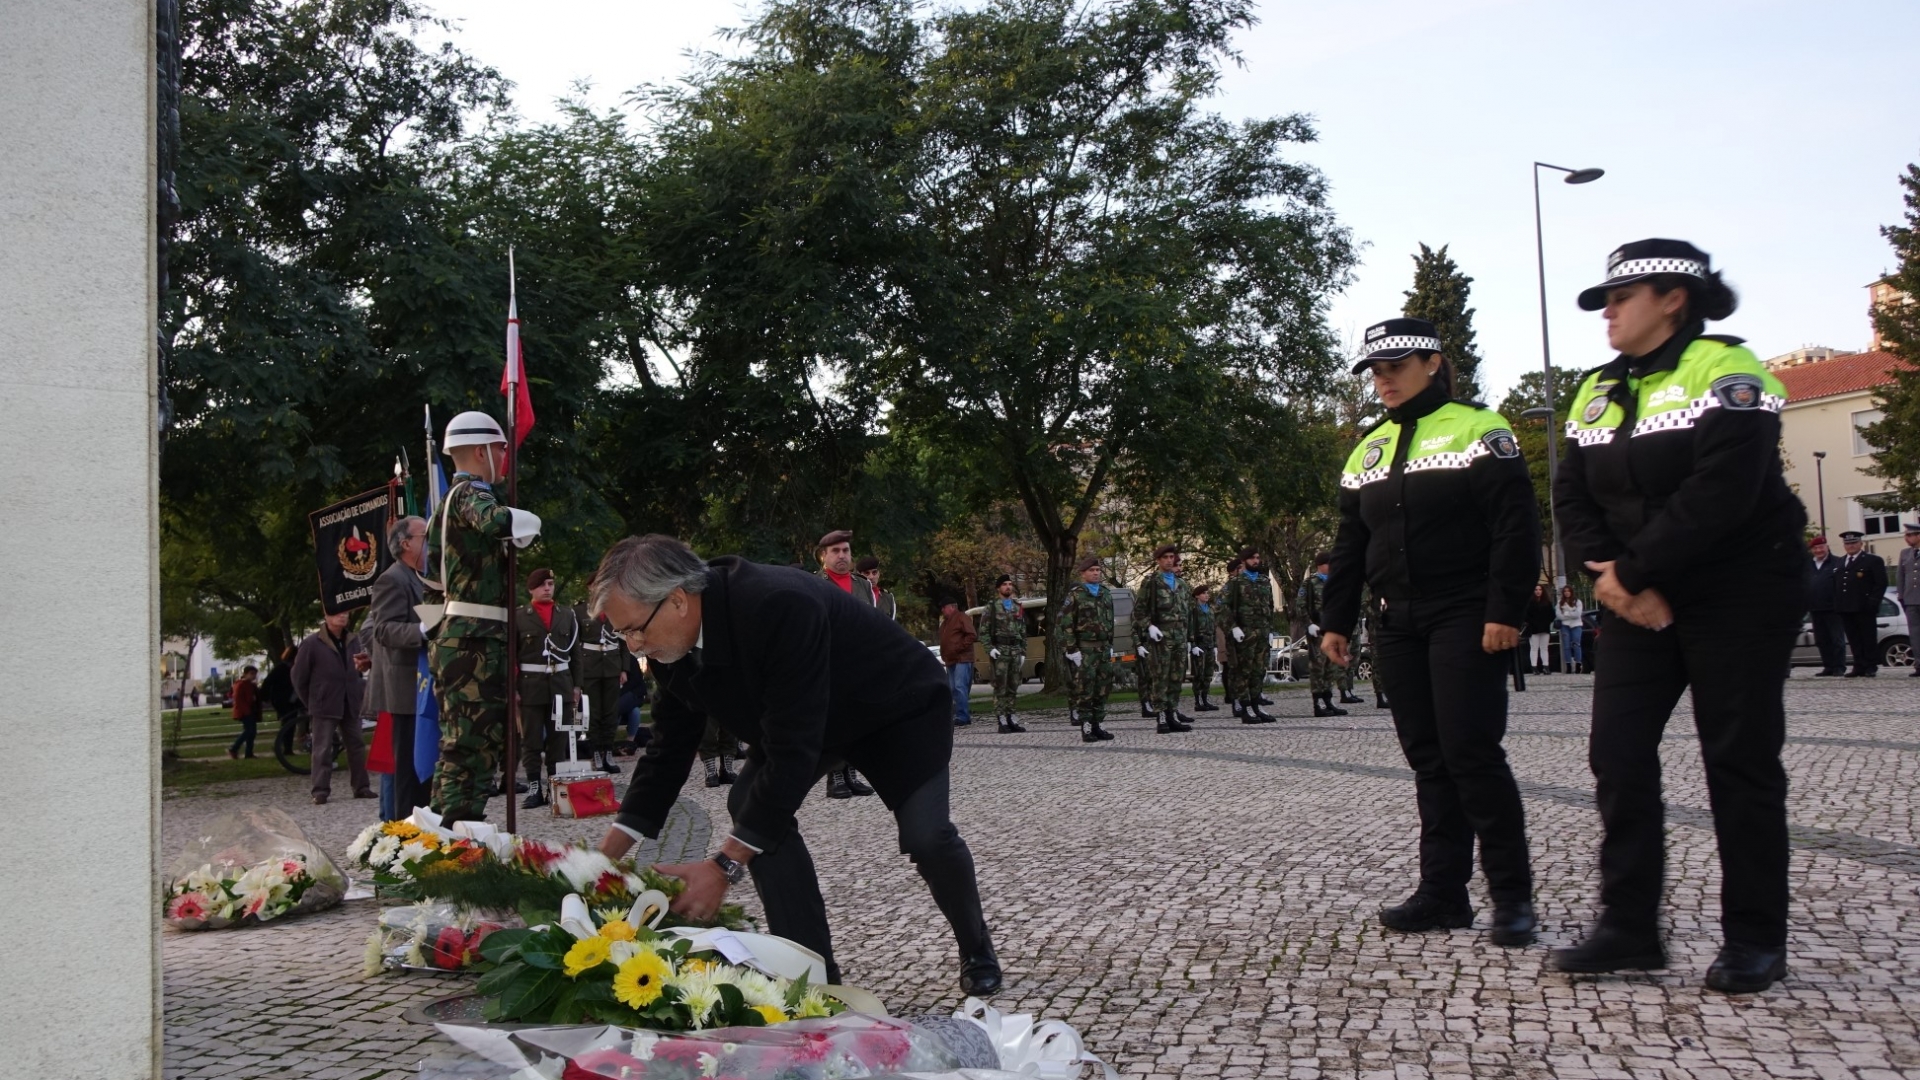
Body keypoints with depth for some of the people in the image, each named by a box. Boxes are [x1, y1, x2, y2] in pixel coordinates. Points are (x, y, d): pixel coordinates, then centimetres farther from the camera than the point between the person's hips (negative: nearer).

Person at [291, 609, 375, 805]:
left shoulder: (354, 641, 7)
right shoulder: (312, 643, -6)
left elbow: (361, 668, 18)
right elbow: (299, 677, -1)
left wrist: (359, 695, 5)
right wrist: (312, 702, 2)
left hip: (350, 705, 5)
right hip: (324, 707, -5)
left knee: (357, 746, 8)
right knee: (323, 749, -3)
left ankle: (361, 787, 16)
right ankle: (320, 791, 0)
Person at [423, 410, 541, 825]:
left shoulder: (449, 501, 21)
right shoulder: (470, 494, -10)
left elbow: (433, 566, 24)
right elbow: (496, 521, -33)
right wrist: (526, 523, -11)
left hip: (453, 636, 10)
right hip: (472, 638, -10)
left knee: (459, 741, 14)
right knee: (474, 740, -11)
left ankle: (445, 824, 19)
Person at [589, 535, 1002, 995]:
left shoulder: (780, 607, -43)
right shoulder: (674, 646, -17)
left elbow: (793, 750, -42)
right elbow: (668, 750, -6)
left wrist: (726, 866, -40)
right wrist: (606, 855, -10)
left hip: (898, 704, -7)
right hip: (796, 715, 7)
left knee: (925, 834, -20)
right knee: (750, 807, -15)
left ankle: (976, 950, 12)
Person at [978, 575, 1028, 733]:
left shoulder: (1018, 607, 17)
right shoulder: (991, 606, 3)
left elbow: (1023, 632, 19)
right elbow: (983, 631, -2)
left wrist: (1023, 652, 11)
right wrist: (990, 648, -13)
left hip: (1016, 651, 5)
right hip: (1000, 650, -5)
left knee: (1013, 687, 5)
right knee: (1000, 687, -7)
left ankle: (1010, 718, 11)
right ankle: (1000, 721, -8)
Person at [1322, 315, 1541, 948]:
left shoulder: (1477, 429, -4)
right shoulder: (1368, 450, 16)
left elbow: (1516, 526, -11)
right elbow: (1349, 545, 19)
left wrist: (1505, 612, -17)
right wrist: (1337, 621, 15)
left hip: (1465, 622, -6)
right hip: (1397, 627, 7)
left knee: (1472, 753, -10)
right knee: (1427, 759, 7)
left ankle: (1512, 895, 0)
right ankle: (1443, 892, 12)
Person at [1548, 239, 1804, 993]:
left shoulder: (1724, 372, -12)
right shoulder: (1596, 390, 10)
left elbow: (1717, 494, -23)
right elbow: (1572, 496, 4)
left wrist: (1631, 573, -20)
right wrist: (1607, 573, -13)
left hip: (1739, 596, -6)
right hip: (1640, 604, 7)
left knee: (1739, 762, 0)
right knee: (1617, 755, 0)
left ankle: (1755, 939, 11)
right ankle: (1629, 928, 7)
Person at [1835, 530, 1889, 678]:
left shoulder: (1874, 560, 0)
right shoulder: (1840, 562, 19)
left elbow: (1881, 583, -5)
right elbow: (1837, 584, 19)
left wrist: (1873, 602, -14)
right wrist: (1836, 603, 8)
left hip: (1864, 608, -5)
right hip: (1846, 608, 6)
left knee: (1869, 638, -1)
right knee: (1854, 639, 6)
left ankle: (1871, 667, 4)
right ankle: (1859, 667, 9)